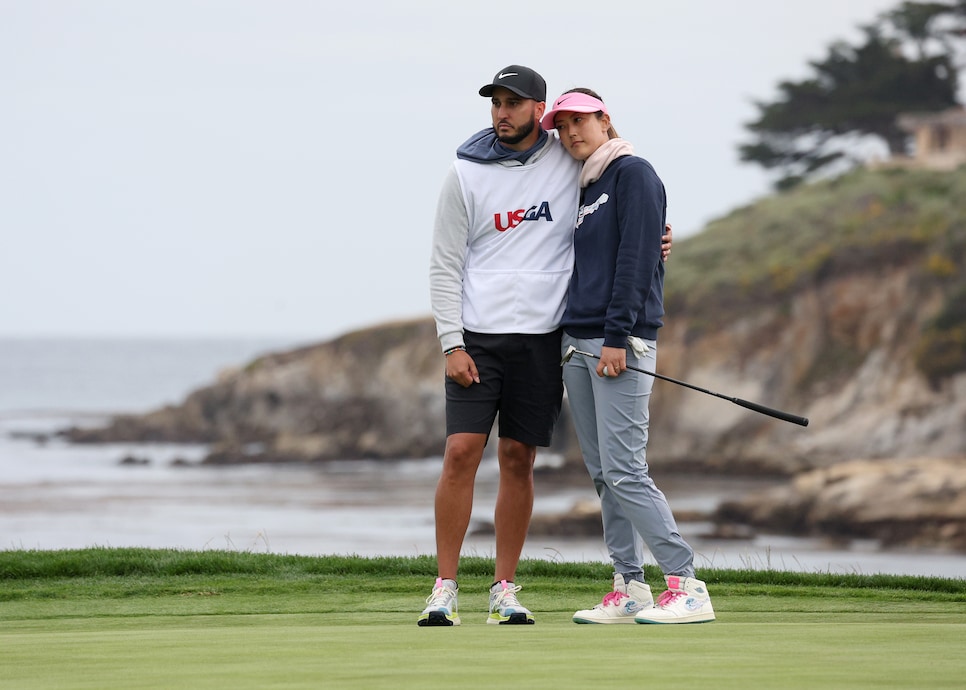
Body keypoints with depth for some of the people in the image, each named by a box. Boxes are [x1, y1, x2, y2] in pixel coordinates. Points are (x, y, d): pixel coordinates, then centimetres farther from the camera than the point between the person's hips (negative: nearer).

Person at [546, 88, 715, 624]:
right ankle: (628, 589, 9)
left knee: (624, 472, -14)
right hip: (577, 340, 9)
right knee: (602, 474, 6)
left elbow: (637, 258, -13)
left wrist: (617, 337, -19)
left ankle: (687, 587, -13)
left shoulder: (633, 174, -5)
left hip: (621, 343, -9)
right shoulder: (583, 190, 19)